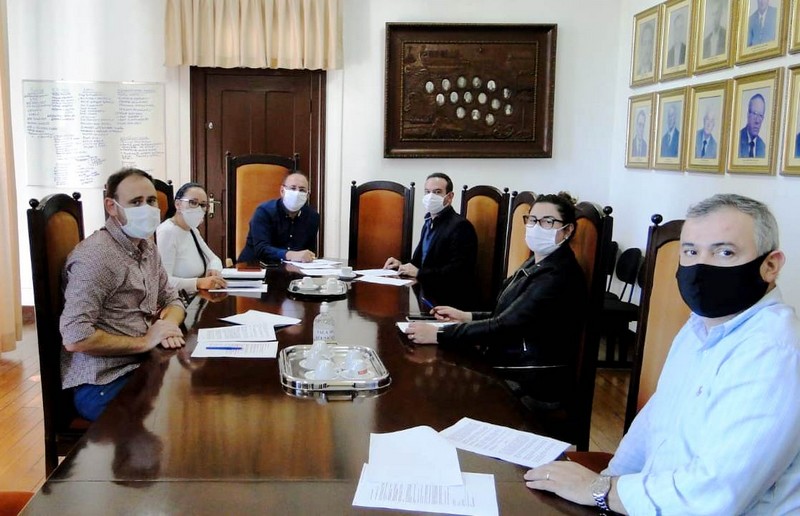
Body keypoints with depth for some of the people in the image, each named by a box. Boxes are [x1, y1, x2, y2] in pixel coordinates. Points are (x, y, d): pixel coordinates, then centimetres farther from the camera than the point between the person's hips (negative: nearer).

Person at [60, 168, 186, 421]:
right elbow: (75, 338, -24)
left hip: (141, 367, 8)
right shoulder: (95, 256, -19)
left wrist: (168, 325, -7)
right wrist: (144, 342, -18)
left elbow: (172, 300, 16)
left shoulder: (147, 246, 10)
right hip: (102, 384, -8)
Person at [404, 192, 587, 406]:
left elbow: (505, 327, -25)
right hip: (511, 367, 8)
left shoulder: (559, 276, -21)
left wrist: (439, 334, -24)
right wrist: (466, 317, 3)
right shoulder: (538, 264, 9)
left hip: (532, 388, -8)